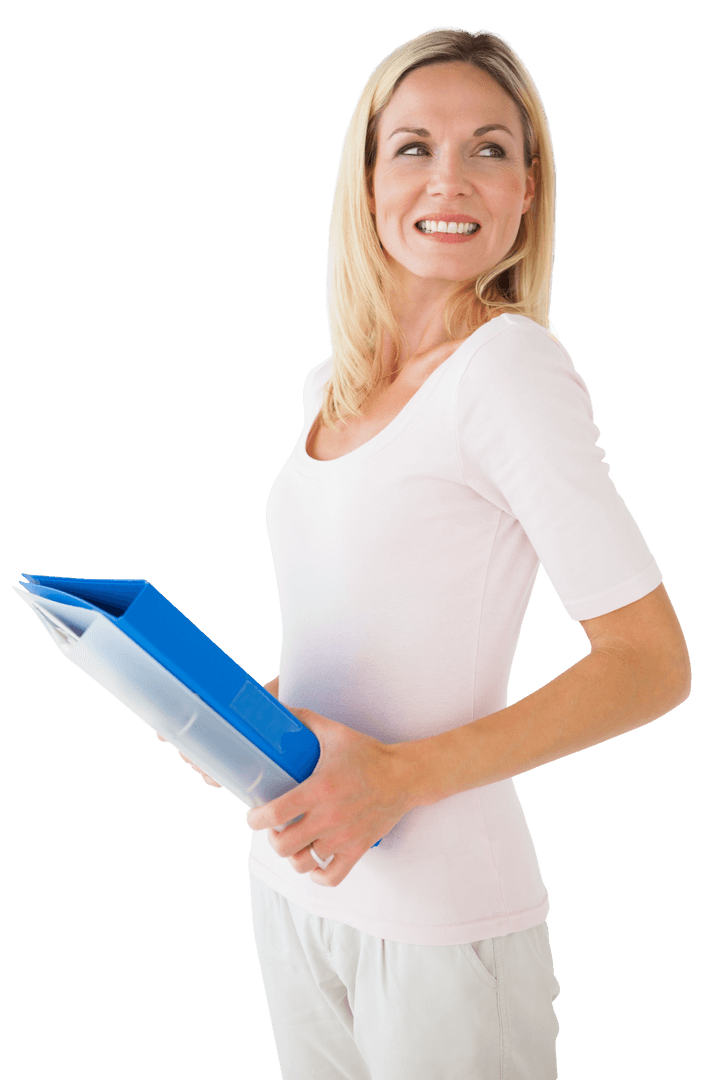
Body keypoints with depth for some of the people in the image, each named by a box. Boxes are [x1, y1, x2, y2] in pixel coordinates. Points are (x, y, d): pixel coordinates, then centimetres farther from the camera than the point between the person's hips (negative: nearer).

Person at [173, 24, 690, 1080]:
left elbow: (654, 663, -17)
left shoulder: (512, 366, -16)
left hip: (441, 914, -6)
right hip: (290, 882, 7)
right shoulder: (330, 387, 6)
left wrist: (403, 776, -21)